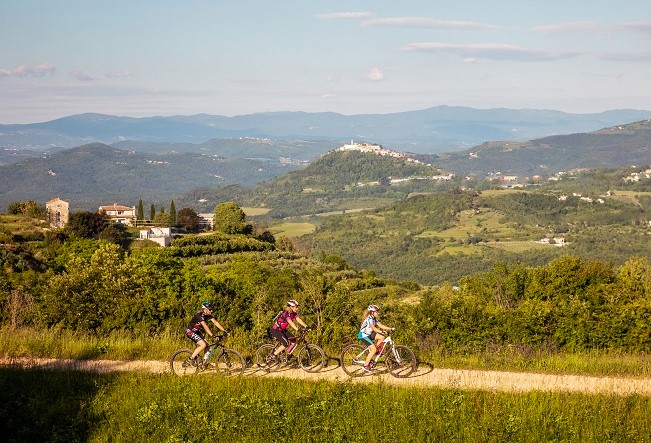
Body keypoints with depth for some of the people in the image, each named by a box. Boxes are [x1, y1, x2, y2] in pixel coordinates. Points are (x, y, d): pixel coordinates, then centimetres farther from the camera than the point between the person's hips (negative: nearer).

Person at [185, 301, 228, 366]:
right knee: (203, 345, -22)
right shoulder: (199, 315, -27)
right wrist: (212, 335, -44)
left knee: (207, 345, -2)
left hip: (197, 332, 9)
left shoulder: (208, 315, -2)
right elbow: (205, 326, -36)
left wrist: (224, 330, -13)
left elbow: (215, 322, -4)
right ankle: (191, 359, -12)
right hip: (190, 332, -9)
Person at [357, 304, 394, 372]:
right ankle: (366, 365, -11)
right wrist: (382, 332, -43)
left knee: (382, 337, -9)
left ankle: (377, 350, 5)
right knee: (373, 349, -17)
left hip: (368, 334, 9)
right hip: (363, 335, -9)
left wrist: (390, 329, -9)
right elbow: (373, 328, -32)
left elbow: (381, 325, 2)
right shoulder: (369, 319, -21)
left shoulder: (374, 319, 8)